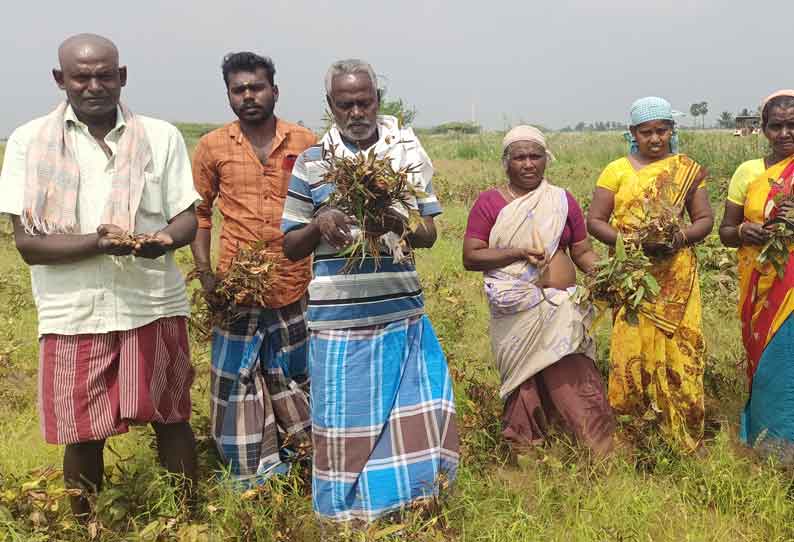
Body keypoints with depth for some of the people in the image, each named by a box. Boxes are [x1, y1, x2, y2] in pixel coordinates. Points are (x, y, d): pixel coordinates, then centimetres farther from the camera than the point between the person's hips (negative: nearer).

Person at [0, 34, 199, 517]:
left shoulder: (162, 136, 3)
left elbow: (187, 219, 2)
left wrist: (164, 239, -22)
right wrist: (98, 242, -22)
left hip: (155, 306, 1)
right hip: (74, 314, 0)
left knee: (172, 420, 10)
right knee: (83, 435, 10)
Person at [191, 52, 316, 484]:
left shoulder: (305, 143, 2)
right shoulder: (212, 147, 2)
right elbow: (199, 210, 8)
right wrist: (204, 271, -2)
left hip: (295, 285, 0)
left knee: (293, 374, 14)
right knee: (236, 379, 6)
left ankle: (302, 454, 35)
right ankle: (253, 478, 21)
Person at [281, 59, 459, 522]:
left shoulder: (408, 154, 5)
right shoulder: (311, 162, 3)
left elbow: (429, 234, 5)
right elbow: (291, 248, 7)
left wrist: (396, 224, -16)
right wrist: (318, 225, -15)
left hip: (402, 313, 1)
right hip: (338, 318, -1)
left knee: (416, 411, 5)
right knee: (345, 421, 6)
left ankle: (416, 506, 27)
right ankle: (350, 515, 26)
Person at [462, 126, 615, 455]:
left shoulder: (562, 200, 10)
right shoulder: (489, 202, 1)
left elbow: (583, 251, 12)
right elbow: (470, 257, -4)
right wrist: (518, 252, -15)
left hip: (562, 308, 2)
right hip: (517, 312, -2)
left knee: (573, 378, -4)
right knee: (527, 384, 1)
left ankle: (601, 453, 4)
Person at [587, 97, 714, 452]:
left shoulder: (688, 170, 9)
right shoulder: (617, 170, 5)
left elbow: (705, 219, 9)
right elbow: (594, 221, 1)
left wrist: (682, 236, -13)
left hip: (676, 276, 1)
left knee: (679, 349, -1)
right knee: (631, 348, -3)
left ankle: (684, 439, 11)